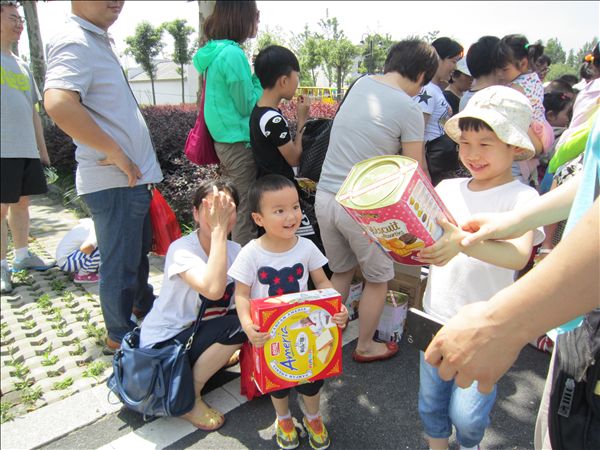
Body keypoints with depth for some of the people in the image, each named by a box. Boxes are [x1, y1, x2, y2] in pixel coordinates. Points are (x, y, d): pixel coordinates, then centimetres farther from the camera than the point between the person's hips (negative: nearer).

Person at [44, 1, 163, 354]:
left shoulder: (99, 40, 16)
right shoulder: (75, 42, -15)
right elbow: (58, 103, -33)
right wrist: (114, 152, -24)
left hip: (133, 176, 10)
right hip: (115, 181, -10)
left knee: (140, 249, 25)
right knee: (121, 262, 4)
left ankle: (143, 304, 47)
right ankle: (120, 336, 23)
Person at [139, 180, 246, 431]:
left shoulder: (235, 251, -4)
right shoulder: (181, 250, -24)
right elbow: (213, 289, -42)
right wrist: (218, 229, -38)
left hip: (200, 331, 6)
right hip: (162, 344, -6)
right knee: (238, 324, -26)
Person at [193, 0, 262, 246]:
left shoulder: (215, 52, 12)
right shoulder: (233, 54, -17)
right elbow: (248, 106, -13)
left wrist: (255, 77, 12)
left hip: (224, 140, 10)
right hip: (239, 143, -10)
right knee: (246, 210, -2)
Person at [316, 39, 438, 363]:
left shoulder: (360, 84, 8)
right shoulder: (409, 108, -10)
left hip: (324, 196, 7)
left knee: (341, 271, 24)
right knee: (377, 278, 16)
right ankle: (365, 347, 33)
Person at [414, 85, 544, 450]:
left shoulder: (522, 197, -12)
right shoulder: (448, 188, 1)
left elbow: (518, 255, -29)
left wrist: (461, 241, -45)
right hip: (436, 316, 4)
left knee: (466, 414, 6)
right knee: (431, 403, 18)